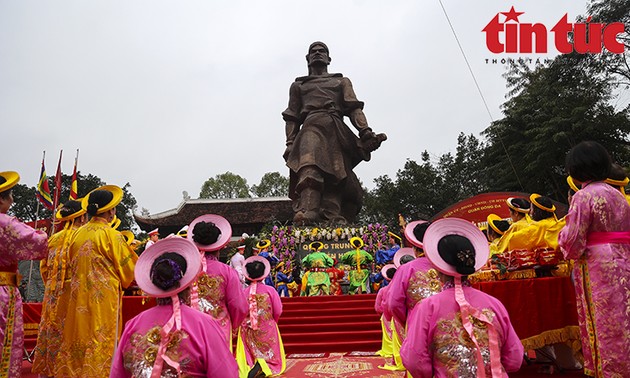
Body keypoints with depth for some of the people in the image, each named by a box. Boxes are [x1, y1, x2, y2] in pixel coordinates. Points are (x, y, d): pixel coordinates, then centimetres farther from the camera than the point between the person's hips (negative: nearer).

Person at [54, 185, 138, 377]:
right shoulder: (110, 235, -11)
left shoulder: (78, 233, 5)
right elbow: (129, 267, -4)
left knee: (78, 339, 13)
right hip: (103, 298, -6)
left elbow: (70, 268, 14)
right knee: (101, 343, 0)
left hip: (78, 298, 6)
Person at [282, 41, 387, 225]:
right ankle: (307, 214, -50)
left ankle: (335, 221, -32)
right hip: (311, 126, -1)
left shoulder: (342, 81, 33)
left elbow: (354, 108, 16)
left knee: (336, 176, -18)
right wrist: (290, 144, 4)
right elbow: (292, 117, 21)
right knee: (309, 167, -31)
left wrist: (365, 132, -3)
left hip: (337, 130, 2)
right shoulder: (298, 85, 33)